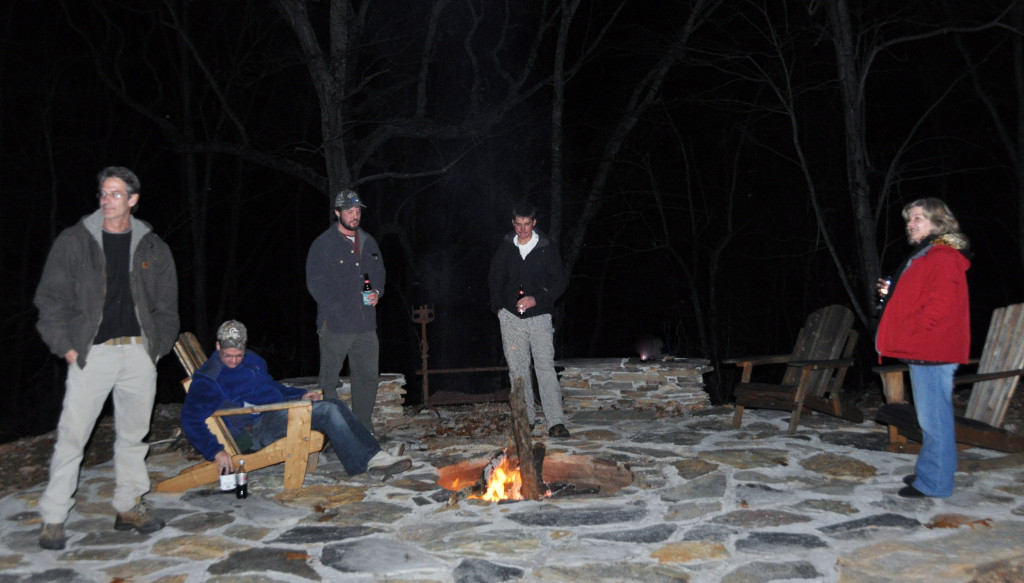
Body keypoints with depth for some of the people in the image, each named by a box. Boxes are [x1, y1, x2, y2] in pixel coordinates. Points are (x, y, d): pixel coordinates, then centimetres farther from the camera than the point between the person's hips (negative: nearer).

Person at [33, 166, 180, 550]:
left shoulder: (152, 247, 10)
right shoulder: (75, 241, 3)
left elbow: (166, 306, 14)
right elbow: (51, 298, 4)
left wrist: (158, 346, 5)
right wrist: (65, 345, -4)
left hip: (139, 353, 3)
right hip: (91, 352, -2)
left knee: (133, 433, 10)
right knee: (72, 435, -3)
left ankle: (128, 508, 22)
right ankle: (53, 519, 9)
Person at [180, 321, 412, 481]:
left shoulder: (253, 360, 19)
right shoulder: (207, 379, -5)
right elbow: (191, 421, -13)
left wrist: (300, 395, 14)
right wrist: (216, 451, -25)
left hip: (281, 412, 8)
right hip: (256, 431, -8)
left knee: (335, 404, -9)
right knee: (327, 410, -24)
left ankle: (375, 456, -13)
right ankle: (367, 461, -23)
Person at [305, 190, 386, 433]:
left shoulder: (368, 242, 13)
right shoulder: (323, 244, -4)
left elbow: (379, 272, 23)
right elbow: (315, 283, -7)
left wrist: (377, 292, 2)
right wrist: (337, 308, -14)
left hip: (365, 324, 6)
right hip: (335, 324, -5)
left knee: (368, 377, 9)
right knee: (329, 380, 1)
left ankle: (364, 429, 21)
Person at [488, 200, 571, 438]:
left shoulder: (547, 248, -1)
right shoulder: (505, 248, 5)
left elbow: (560, 280, 0)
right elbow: (495, 278, 17)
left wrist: (537, 299, -13)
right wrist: (499, 306, 6)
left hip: (539, 316, -3)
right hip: (511, 317, 3)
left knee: (545, 366, -11)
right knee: (517, 369, 6)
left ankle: (556, 421, -13)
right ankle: (526, 419, 17)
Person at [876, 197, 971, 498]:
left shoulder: (943, 258, -13)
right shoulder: (925, 256, 19)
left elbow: (939, 306, -21)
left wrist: (905, 330, -15)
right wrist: (893, 293, 9)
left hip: (931, 350, -11)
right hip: (922, 350, 11)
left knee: (933, 417, -5)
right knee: (930, 417, 16)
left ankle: (934, 482, 1)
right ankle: (929, 471, 26)